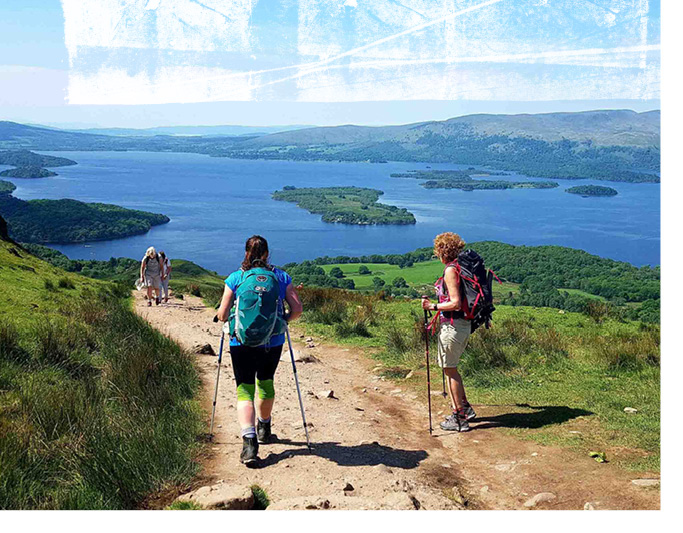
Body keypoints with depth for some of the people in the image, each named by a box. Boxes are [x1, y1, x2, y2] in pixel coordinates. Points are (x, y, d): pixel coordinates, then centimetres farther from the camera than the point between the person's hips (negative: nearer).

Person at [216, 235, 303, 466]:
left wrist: (227, 317, 19)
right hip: (273, 342, 3)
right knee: (266, 382, 24)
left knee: (245, 389, 2)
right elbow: (297, 310, -1)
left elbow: (222, 315, -4)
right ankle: (264, 429, 43)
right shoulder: (282, 277, 2)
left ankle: (249, 439, -19)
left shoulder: (235, 278, -3)